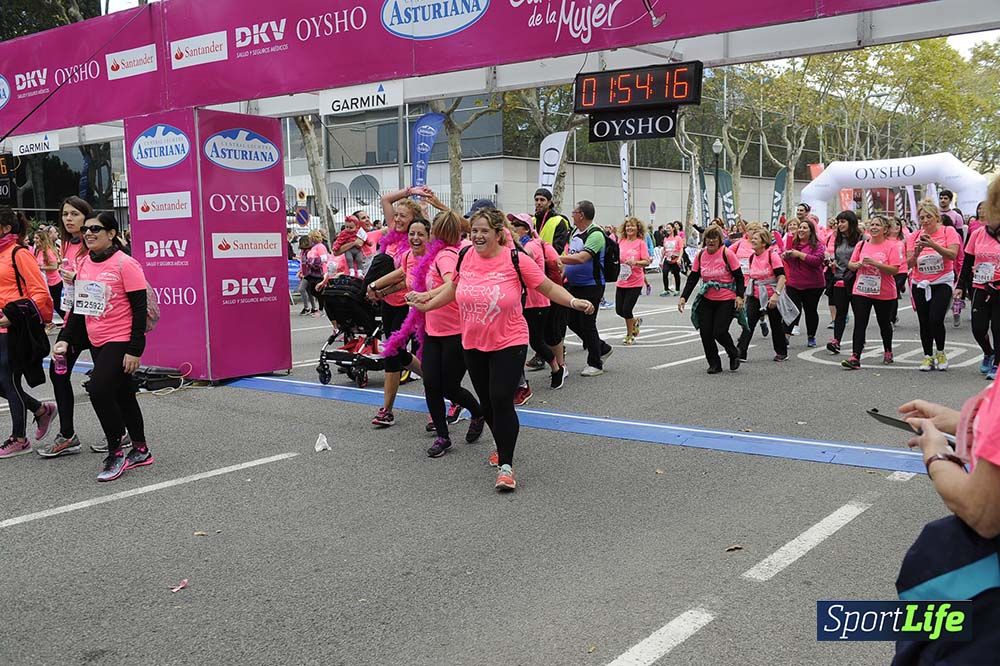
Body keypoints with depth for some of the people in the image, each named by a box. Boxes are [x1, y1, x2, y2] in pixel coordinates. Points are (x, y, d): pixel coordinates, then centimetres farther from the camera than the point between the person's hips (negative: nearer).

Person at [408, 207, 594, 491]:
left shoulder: (514, 259, -14)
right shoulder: (466, 256, -2)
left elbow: (549, 288, -8)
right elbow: (454, 287, 17)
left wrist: (574, 302, -22)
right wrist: (427, 305, 17)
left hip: (509, 343, -5)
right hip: (473, 344, 5)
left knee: (501, 401, -12)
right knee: (486, 402, 16)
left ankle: (505, 465, 0)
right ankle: (503, 447, 40)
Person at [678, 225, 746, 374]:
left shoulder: (727, 254, -10)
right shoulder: (700, 255, 1)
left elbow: (739, 277, -6)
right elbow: (692, 278, 3)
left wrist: (739, 296, -16)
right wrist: (684, 297, -6)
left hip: (727, 300, -4)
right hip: (707, 300, 4)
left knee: (719, 332, -11)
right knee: (705, 332, -2)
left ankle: (734, 354, 20)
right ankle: (714, 364, 14)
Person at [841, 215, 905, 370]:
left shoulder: (892, 246, -6)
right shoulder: (861, 245, 6)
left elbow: (895, 270, -15)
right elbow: (850, 265, 12)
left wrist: (875, 263, -24)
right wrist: (858, 264, -11)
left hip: (884, 294, -2)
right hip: (861, 291, 2)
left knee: (884, 323, 16)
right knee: (860, 324, -8)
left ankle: (888, 352, 39)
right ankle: (855, 357, -12)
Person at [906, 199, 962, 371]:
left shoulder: (948, 231, -4)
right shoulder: (914, 237, 4)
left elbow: (953, 255, -17)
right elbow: (910, 263, 0)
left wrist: (933, 245, -29)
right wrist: (917, 252, -20)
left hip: (942, 283, -3)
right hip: (920, 284, 3)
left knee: (936, 320, -15)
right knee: (924, 323, 5)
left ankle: (941, 353, 8)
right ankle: (928, 356, 17)